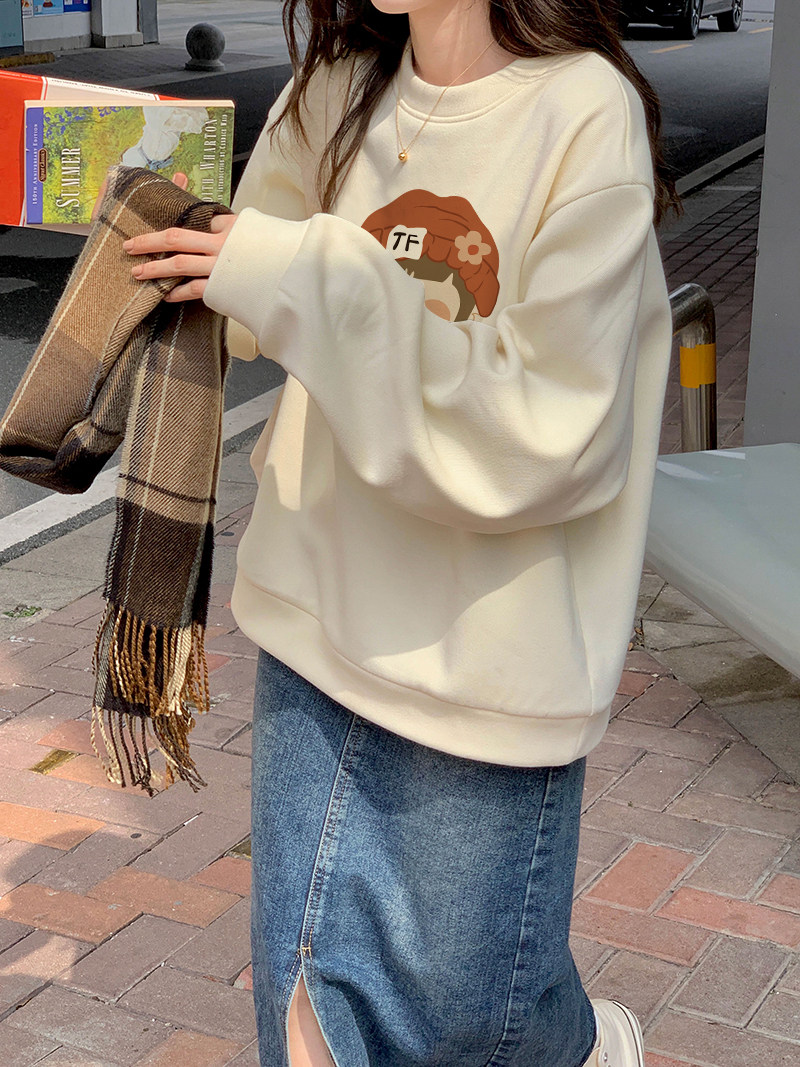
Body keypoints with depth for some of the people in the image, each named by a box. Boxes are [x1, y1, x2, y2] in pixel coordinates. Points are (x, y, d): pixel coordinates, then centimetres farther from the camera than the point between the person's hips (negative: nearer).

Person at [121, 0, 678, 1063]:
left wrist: (314, 285, -24)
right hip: (322, 616, 5)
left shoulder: (585, 114, -16)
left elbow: (545, 443, -21)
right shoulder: (339, 93, 2)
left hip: (486, 658, -5)